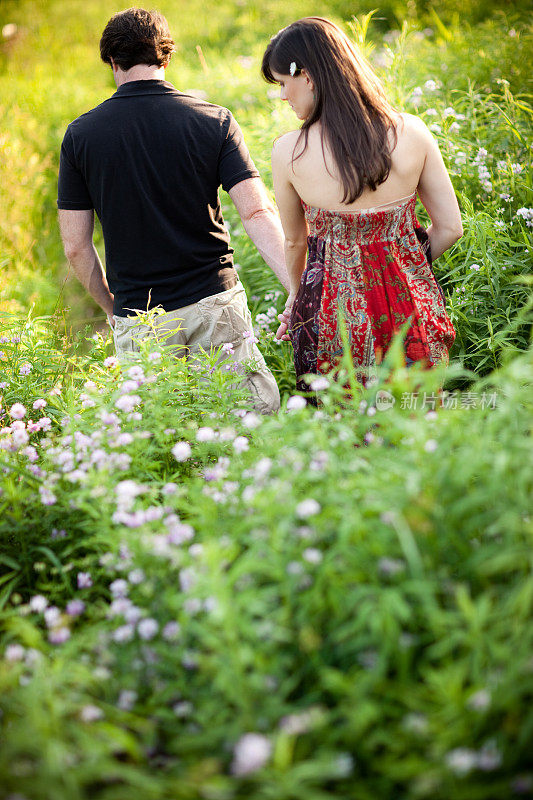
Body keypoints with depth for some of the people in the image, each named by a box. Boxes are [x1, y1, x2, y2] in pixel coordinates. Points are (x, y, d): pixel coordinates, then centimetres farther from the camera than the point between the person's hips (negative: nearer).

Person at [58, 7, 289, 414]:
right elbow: (257, 212, -13)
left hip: (137, 319, 1)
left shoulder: (80, 135, 0)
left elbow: (76, 247, 1)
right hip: (215, 302, 0)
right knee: (260, 410, 8)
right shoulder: (214, 121, -1)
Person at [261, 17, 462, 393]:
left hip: (335, 316, -2)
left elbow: (294, 243, 4)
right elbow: (450, 227, 0)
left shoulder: (289, 152, -12)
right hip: (412, 309, 2)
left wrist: (296, 295, 23)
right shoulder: (412, 132, -7)